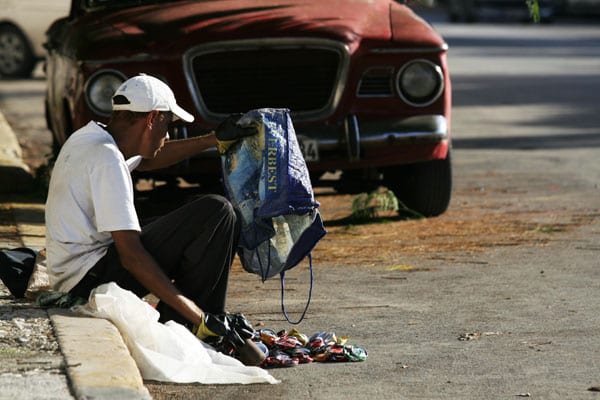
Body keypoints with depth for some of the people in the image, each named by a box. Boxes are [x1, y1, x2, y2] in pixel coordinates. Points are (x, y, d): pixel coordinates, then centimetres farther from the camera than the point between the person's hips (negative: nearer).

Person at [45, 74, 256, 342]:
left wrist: (213, 141, 24)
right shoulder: (107, 159, -19)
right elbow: (130, 255, -25)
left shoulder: (88, 138, 10)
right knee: (217, 212, -13)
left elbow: (148, 160, 32)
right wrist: (199, 318, -25)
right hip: (91, 278, -11)